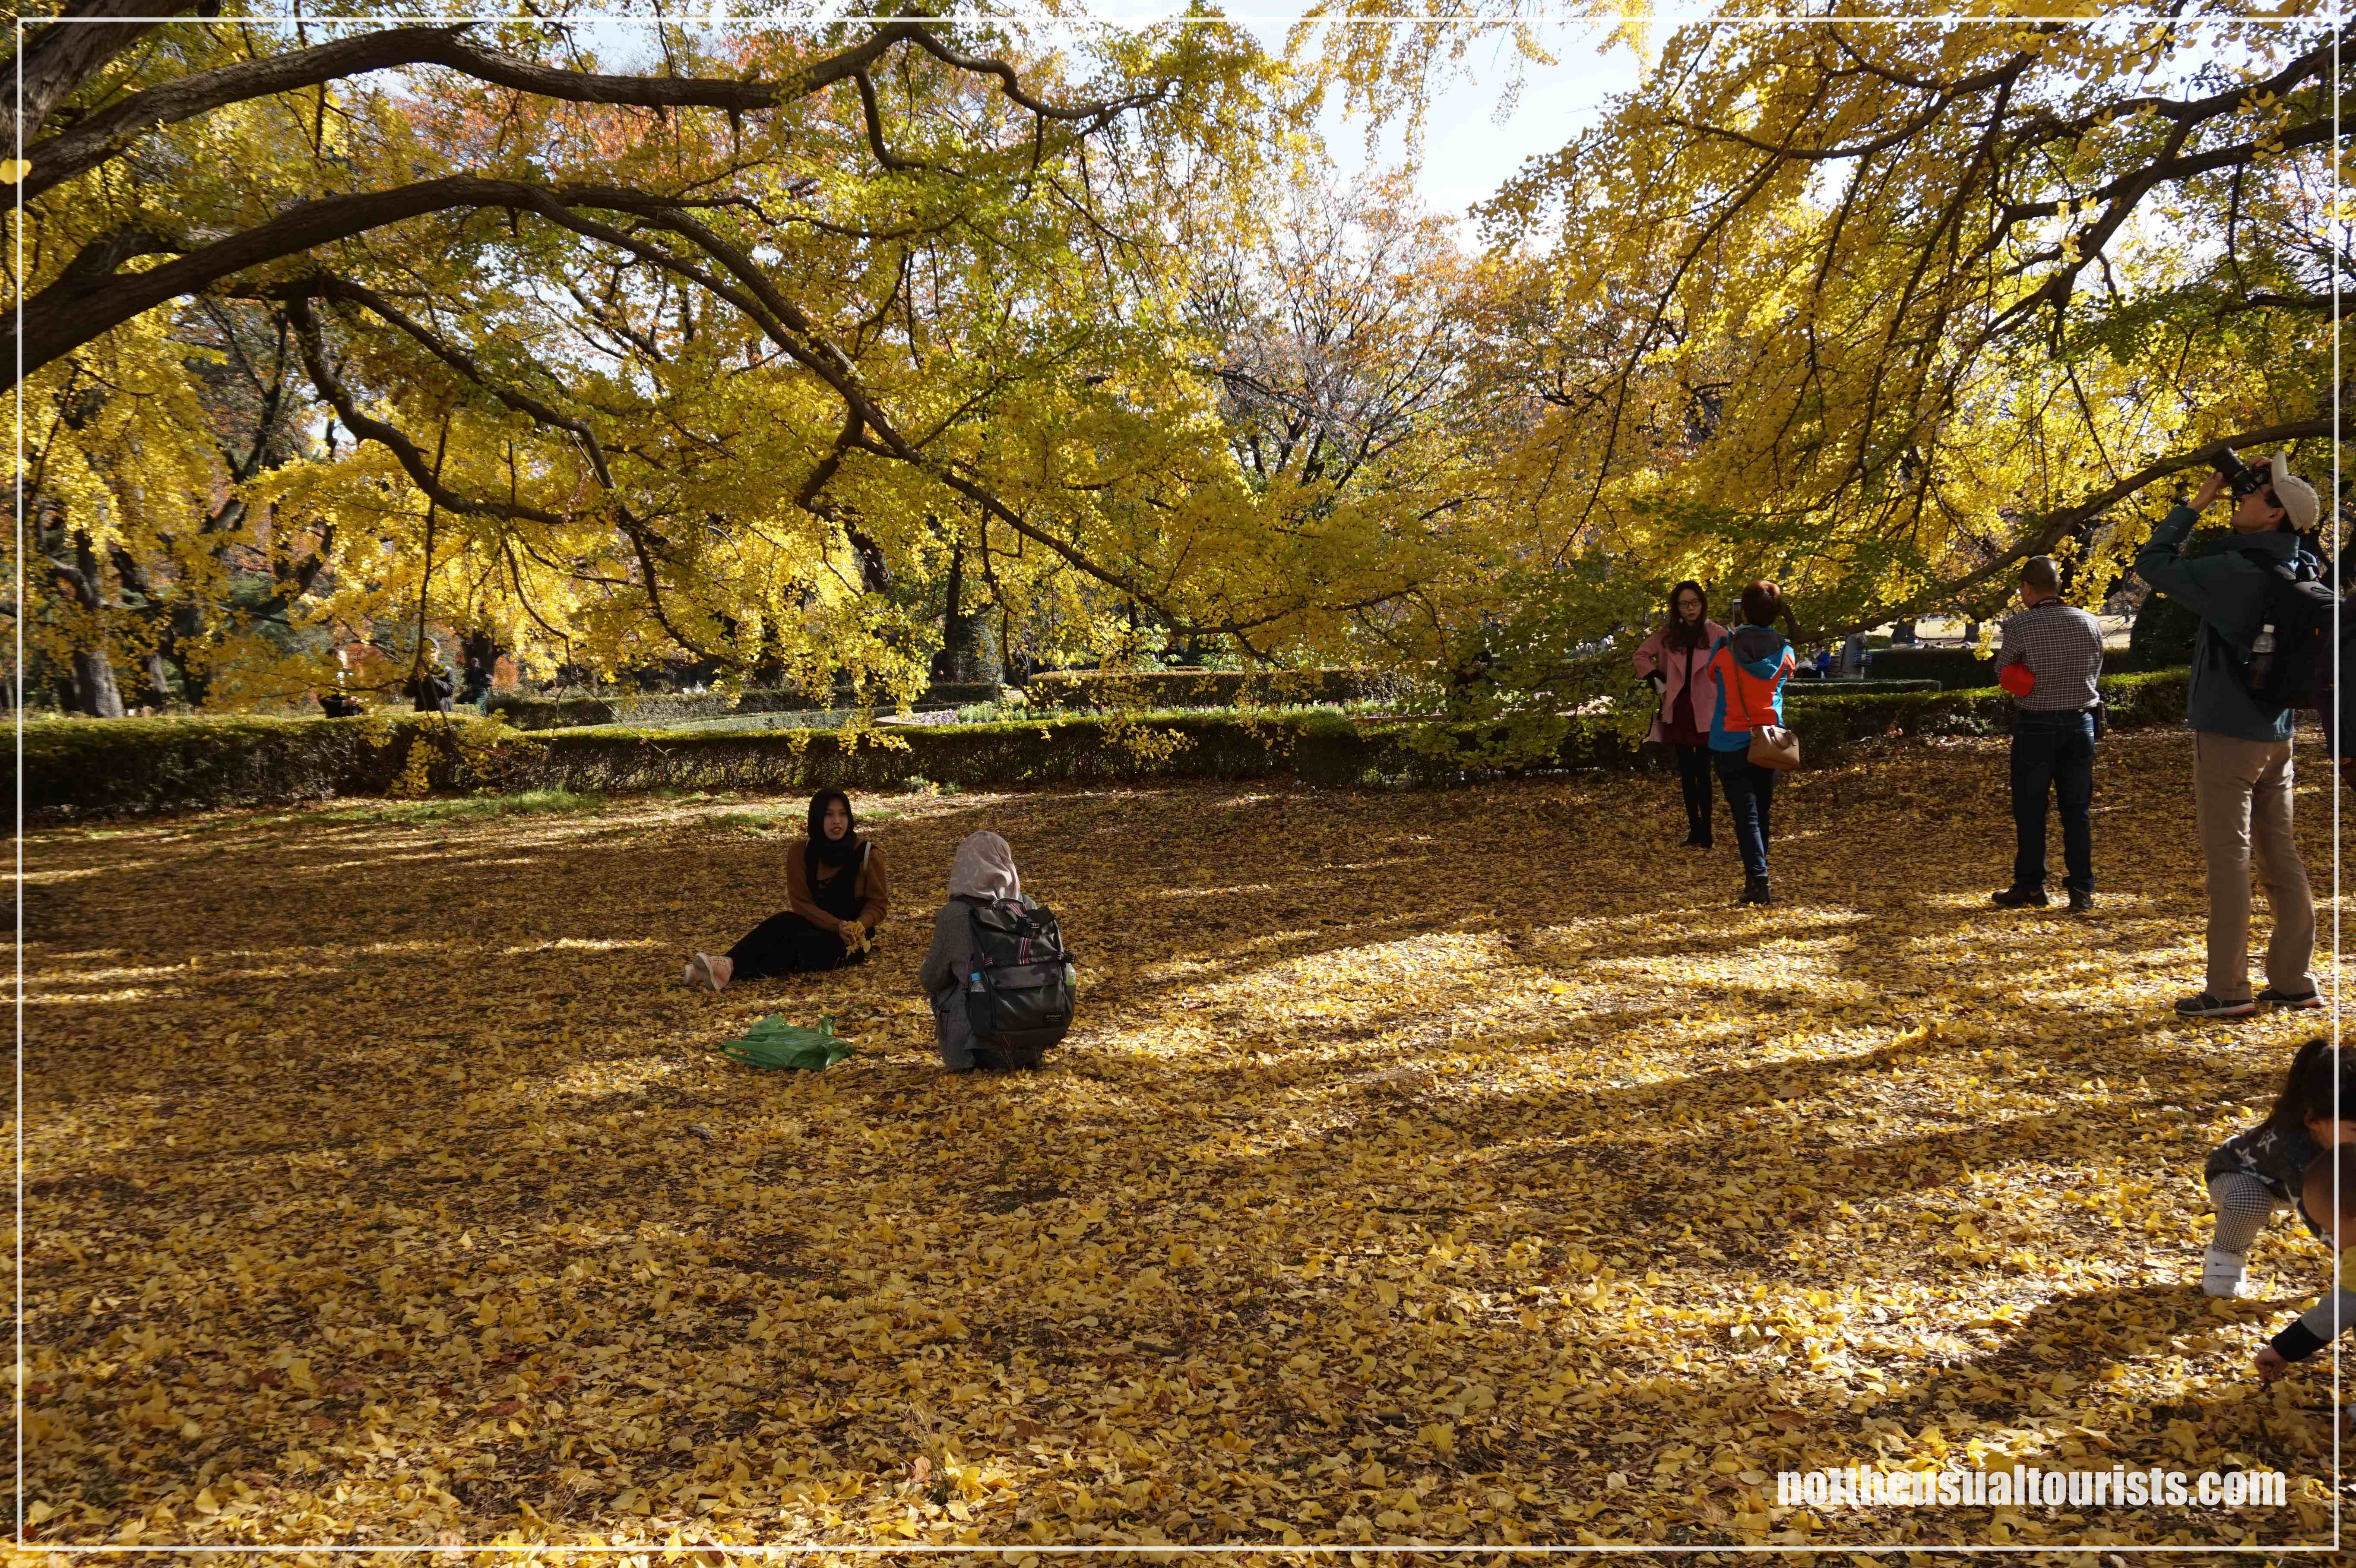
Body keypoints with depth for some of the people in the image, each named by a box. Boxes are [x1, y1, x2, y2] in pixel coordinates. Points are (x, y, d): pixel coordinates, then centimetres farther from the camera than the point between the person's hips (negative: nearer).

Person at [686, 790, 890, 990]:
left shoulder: (868, 854, -10)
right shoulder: (802, 853, -3)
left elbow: (878, 903, -2)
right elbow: (801, 903, -7)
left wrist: (859, 926, -23)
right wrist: (837, 926, -22)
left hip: (851, 939, -3)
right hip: (814, 926, 3)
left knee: (805, 940, -34)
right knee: (783, 923, -30)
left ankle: (732, 970, -50)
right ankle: (728, 963, -50)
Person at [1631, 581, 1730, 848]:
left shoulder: (1716, 634, -6)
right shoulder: (1668, 634, 4)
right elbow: (1642, 654, 15)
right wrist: (1659, 682, 5)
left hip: (1705, 710, -3)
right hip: (1678, 708, 3)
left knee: (1702, 769, -3)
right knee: (1686, 770, 9)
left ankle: (1705, 830, 1)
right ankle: (1694, 826, 18)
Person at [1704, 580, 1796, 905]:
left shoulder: (1724, 647, -9)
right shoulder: (1785, 653, -3)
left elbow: (1710, 673, 11)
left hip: (1730, 744, -3)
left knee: (1746, 815, -4)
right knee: (1763, 814, 14)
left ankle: (1759, 881, -16)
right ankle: (1756, 880, 22)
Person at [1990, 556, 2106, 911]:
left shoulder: (2019, 625, -12)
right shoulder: (2089, 622, 0)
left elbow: (2002, 673, -2)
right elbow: (2095, 674, 10)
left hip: (2035, 726, -3)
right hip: (2080, 724, 3)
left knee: (2030, 811, 6)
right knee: (2078, 811, 8)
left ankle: (2030, 886, 10)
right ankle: (2082, 889, 8)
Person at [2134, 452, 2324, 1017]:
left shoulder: (2234, 572, -19)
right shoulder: (2295, 570, 4)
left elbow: (2152, 564, -11)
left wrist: (2195, 506, -2)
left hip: (2227, 735, -8)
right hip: (2276, 734, 8)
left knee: (2227, 858, -4)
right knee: (2280, 857, 11)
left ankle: (2228, 988, -1)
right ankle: (2293, 981, 16)